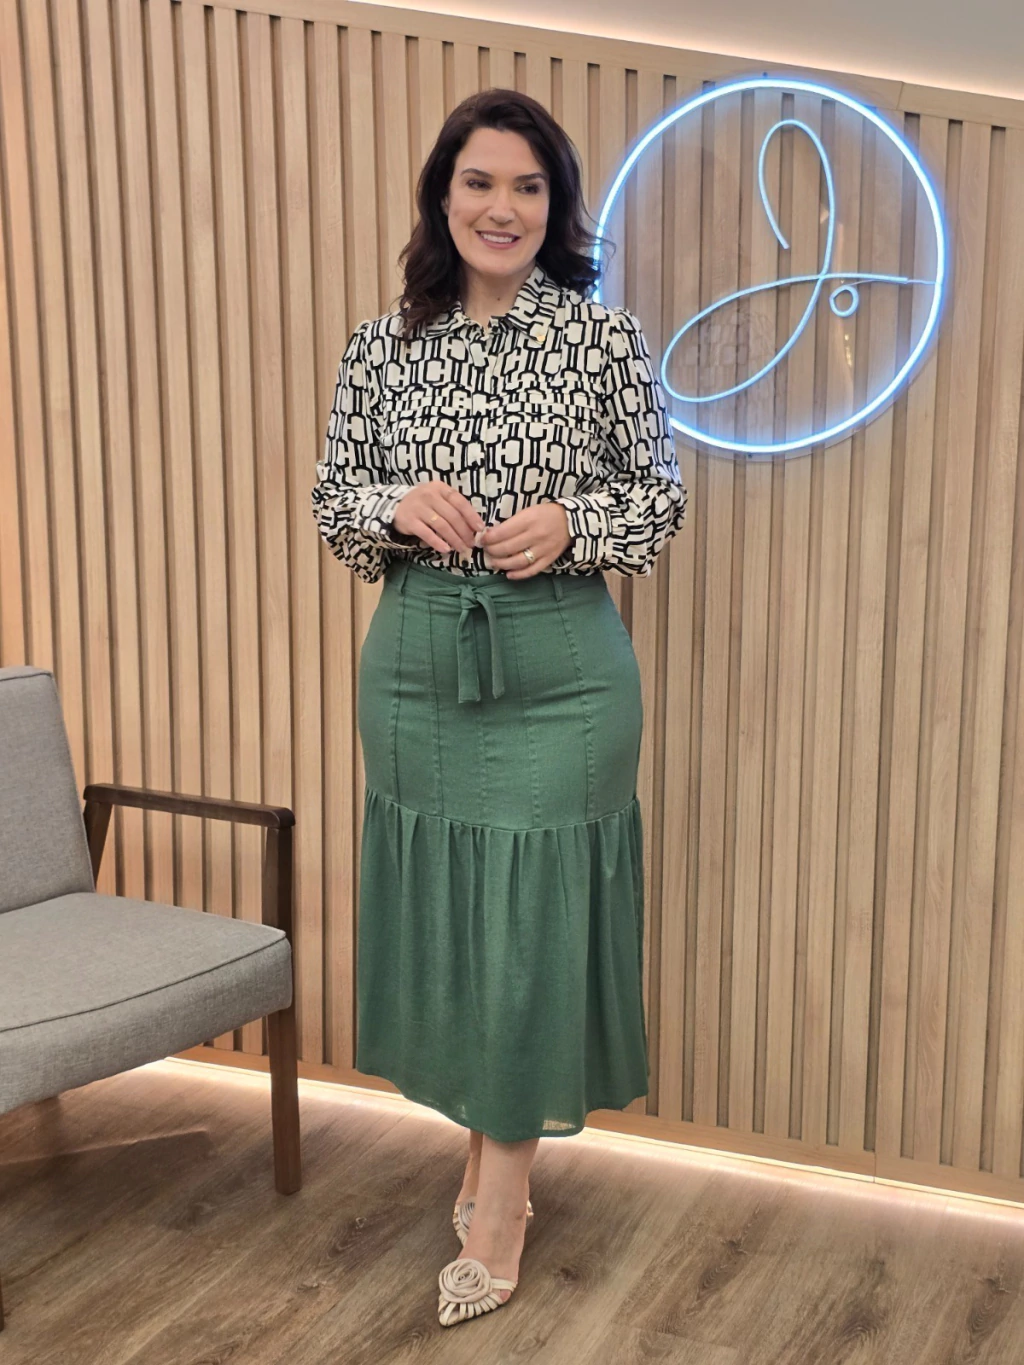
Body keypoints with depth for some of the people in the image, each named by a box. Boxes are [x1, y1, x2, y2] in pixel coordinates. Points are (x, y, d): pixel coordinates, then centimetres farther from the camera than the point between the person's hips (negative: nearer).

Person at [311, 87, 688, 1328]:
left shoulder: (605, 340, -4)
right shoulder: (380, 348, 3)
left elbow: (663, 496, 2)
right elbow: (331, 504, 8)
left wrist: (571, 522, -16)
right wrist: (398, 506, -13)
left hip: (560, 670, -3)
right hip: (416, 667, 3)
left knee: (535, 916, 2)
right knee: (439, 911, 12)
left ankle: (499, 1207, 17)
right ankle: (491, 1146, 34)